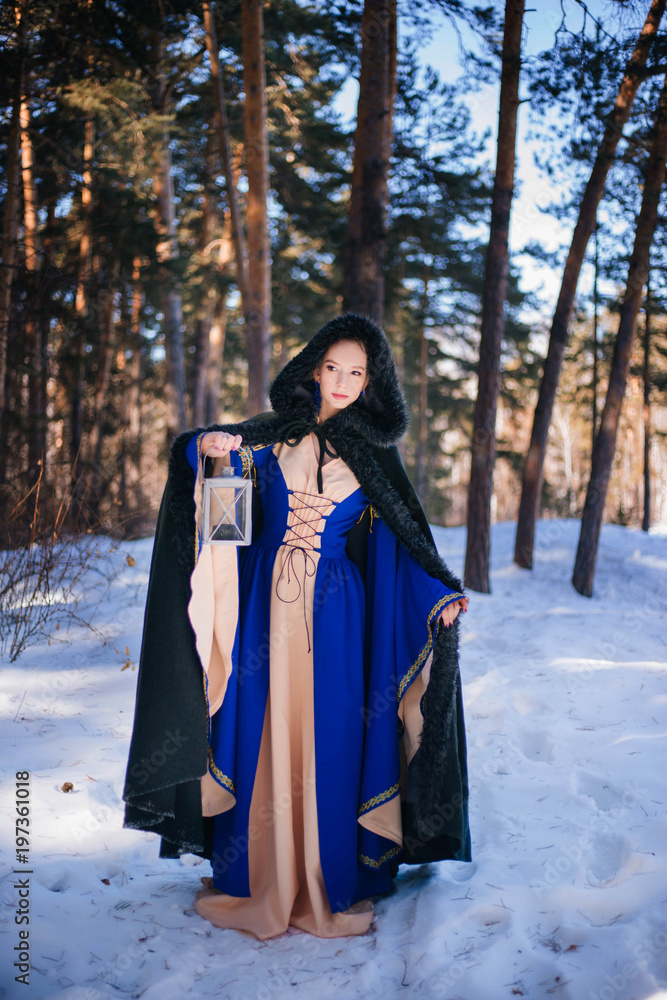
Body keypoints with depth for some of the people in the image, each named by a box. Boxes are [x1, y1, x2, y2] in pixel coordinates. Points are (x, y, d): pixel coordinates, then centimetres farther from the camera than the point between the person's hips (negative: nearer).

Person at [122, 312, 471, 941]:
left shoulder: (374, 455, 5)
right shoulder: (273, 436, 6)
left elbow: (400, 543, 4)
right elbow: (198, 453, -3)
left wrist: (438, 595, -11)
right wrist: (213, 449, -26)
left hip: (336, 613, -1)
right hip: (267, 608, 1)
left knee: (328, 742, 3)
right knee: (262, 736, 5)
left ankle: (329, 886, 17)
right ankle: (258, 879, 20)